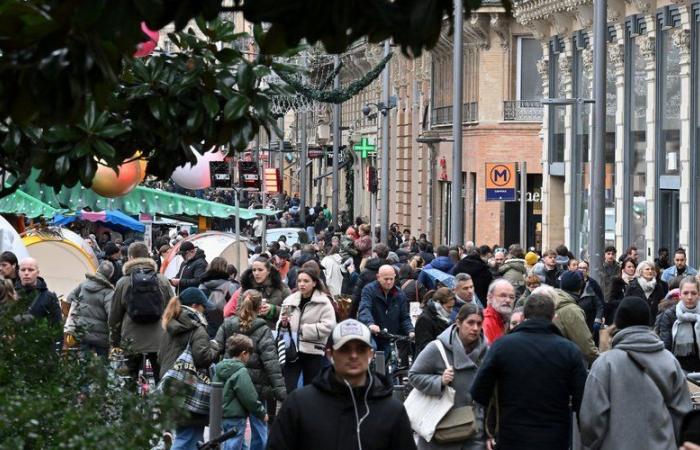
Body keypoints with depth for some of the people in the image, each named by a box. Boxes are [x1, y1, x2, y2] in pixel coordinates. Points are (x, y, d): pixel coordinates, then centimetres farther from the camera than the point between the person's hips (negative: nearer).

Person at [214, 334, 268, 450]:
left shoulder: (219, 370, 7)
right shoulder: (241, 372, -18)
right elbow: (249, 398, -18)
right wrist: (262, 413, -4)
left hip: (222, 414, 8)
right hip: (236, 417, -8)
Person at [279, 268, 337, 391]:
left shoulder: (324, 302, -5)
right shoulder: (290, 300, 7)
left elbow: (328, 326, -15)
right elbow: (281, 325, 16)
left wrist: (303, 330, -16)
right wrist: (283, 324, -9)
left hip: (313, 351, -2)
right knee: (287, 389, -7)